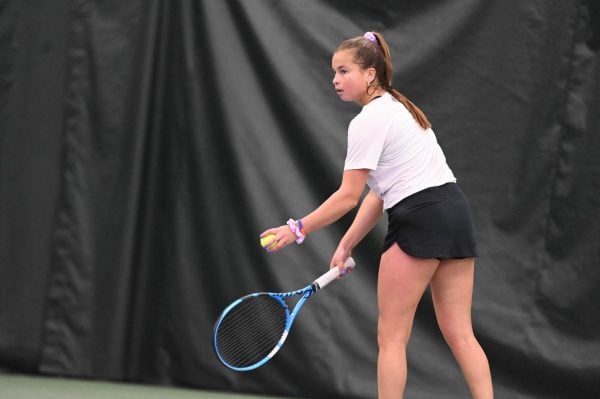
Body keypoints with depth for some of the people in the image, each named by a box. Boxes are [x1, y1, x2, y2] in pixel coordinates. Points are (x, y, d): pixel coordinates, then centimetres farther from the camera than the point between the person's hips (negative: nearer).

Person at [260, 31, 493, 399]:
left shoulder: (368, 121, -8)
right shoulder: (398, 108, 21)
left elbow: (349, 196, -10)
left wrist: (297, 230, -4)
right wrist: (347, 245, 16)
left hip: (420, 218, -9)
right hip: (454, 213, 9)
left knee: (391, 337, 0)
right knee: (459, 334, 5)